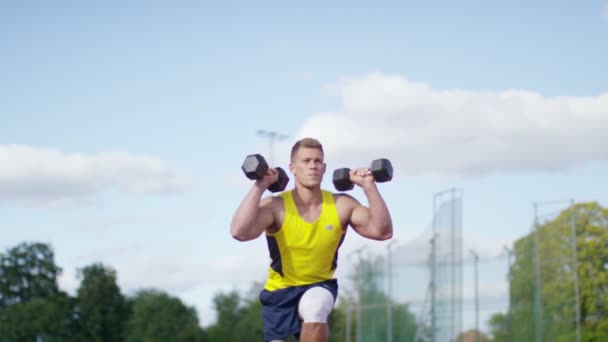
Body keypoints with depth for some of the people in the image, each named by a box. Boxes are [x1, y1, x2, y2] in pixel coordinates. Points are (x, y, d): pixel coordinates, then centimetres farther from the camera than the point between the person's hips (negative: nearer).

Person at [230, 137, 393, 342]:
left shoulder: (341, 205, -12)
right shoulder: (276, 207, -19)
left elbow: (383, 231, -17)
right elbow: (240, 232, -36)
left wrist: (369, 187, -23)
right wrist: (259, 187, -35)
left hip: (319, 286, -1)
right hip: (281, 290, 1)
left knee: (314, 310, -36)